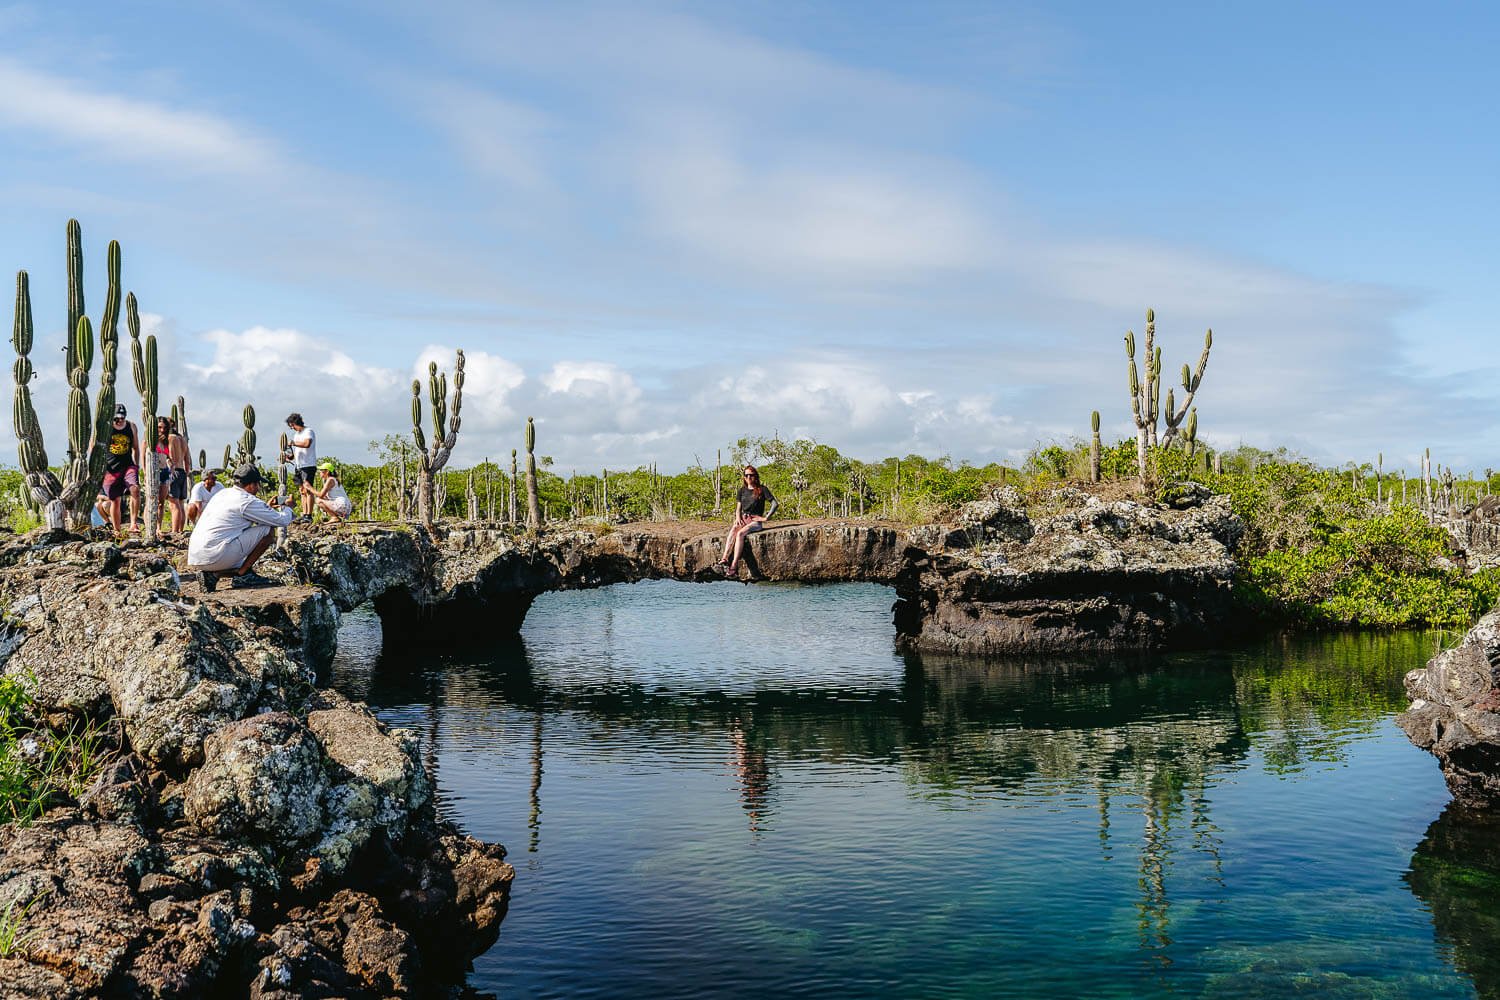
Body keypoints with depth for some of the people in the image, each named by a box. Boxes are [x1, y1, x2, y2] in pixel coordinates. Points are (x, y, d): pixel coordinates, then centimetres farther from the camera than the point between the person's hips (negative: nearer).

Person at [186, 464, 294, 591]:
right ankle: (242, 575, 0)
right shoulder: (247, 501, -8)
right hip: (215, 556, -9)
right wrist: (287, 507, 19)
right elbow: (282, 520, -3)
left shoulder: (224, 494, 17)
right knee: (268, 530, -3)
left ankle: (212, 574, 7)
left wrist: (267, 507, 41)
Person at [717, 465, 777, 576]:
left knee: (740, 533, -33)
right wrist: (738, 517, -2)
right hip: (743, 519, 4)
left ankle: (734, 565, -39)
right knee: (733, 531, -30)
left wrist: (766, 518, -8)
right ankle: (725, 558, -44)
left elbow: (774, 504, -3)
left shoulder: (762, 490, 3)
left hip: (755, 521, -4)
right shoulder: (742, 490, 18)